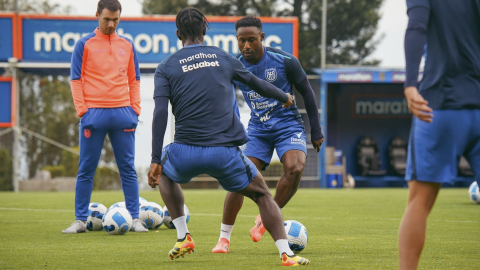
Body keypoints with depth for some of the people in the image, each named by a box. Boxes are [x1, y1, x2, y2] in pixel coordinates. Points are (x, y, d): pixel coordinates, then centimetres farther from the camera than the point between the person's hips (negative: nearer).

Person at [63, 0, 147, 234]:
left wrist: (135, 109, 6)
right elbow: (76, 80, 1)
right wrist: (82, 111, -8)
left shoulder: (127, 46, 12)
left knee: (128, 169, 2)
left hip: (122, 115, 2)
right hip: (94, 115, -2)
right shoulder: (84, 45, 3)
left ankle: (135, 219, 6)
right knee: (86, 170, 1)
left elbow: (134, 80, 16)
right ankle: (80, 220, 6)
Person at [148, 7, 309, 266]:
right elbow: (256, 84, 26)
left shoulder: (166, 67, 6)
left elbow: (160, 113, -4)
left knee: (163, 172, 34)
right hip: (225, 152, 0)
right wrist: (284, 98, 46)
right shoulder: (223, 58, 12)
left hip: (186, 153, 0)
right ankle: (286, 253, -1)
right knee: (262, 194, 18)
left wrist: (155, 160, -5)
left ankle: (183, 236, 22)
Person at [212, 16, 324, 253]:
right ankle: (224, 238, 0)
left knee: (294, 168, -27)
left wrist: (316, 131, 2)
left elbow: (307, 93, 0)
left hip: (288, 125, -2)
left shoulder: (284, 61, -13)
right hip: (258, 130, 2)